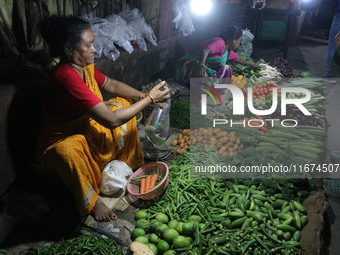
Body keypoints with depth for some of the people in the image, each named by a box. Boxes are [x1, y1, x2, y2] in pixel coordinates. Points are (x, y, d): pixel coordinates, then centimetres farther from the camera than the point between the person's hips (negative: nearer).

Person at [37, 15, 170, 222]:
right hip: (62, 140, -9)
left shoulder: (84, 65, -7)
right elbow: (111, 120, -37)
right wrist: (149, 99, -27)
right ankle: (91, 201, -17)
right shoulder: (67, 76, -34)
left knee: (123, 104, 7)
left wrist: (143, 96, -10)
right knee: (69, 151, -43)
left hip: (83, 125, 9)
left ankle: (130, 161, 15)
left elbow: (112, 85, 8)